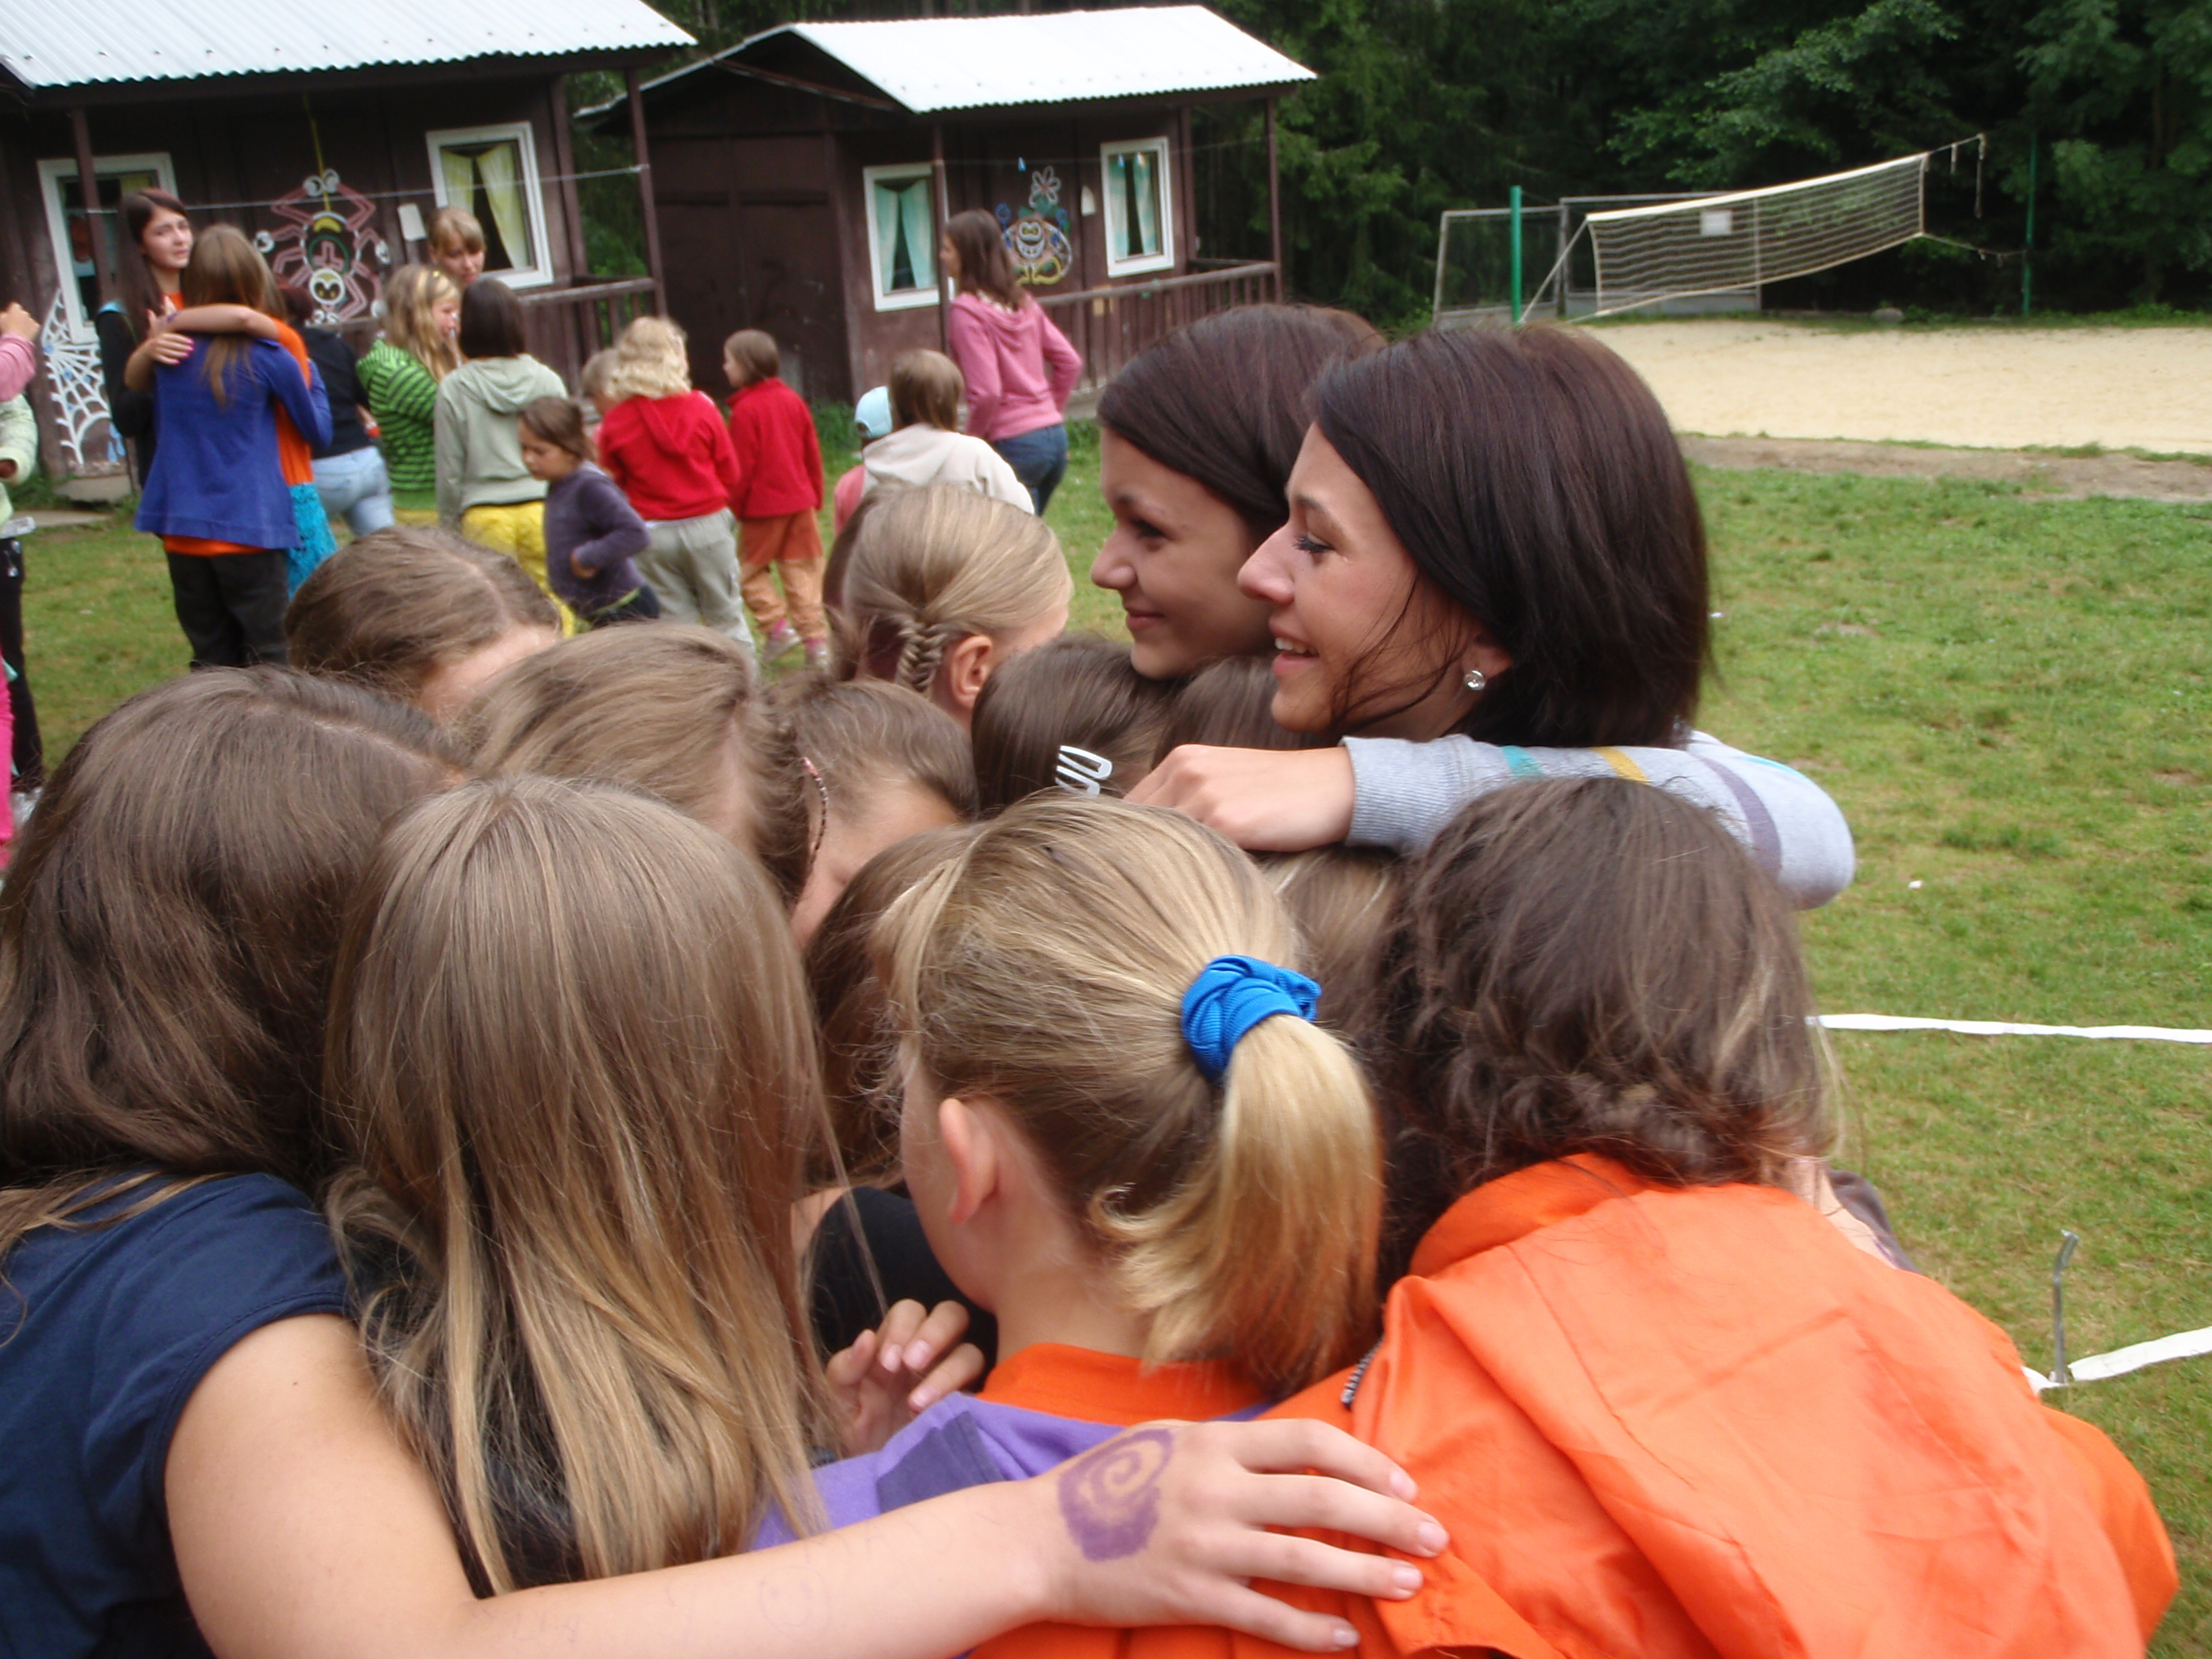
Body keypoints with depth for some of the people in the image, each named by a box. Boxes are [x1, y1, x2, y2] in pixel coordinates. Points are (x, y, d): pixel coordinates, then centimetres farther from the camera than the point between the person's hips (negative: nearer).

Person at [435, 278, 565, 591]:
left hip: (484, 516, -1)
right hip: (542, 508, 1)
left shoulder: (453, 388, -4)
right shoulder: (546, 379, 1)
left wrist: (448, 526, 11)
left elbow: (450, 471, -1)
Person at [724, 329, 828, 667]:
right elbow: (813, 453, 10)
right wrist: (815, 496, 18)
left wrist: (733, 506, -3)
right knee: (802, 571, 9)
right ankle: (818, 642, 8)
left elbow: (742, 467, -12)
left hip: (763, 506, -6)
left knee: (750, 569, 10)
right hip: (800, 500, 6)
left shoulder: (745, 409, -12)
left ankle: (777, 626, -1)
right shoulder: (793, 399, 6)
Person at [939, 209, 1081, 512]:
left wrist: (972, 441, -4)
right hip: (1054, 436, 8)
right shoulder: (1023, 302, 11)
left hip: (1012, 443, -8)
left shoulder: (967, 310, -11)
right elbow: (1070, 362, 13)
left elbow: (986, 392, -18)